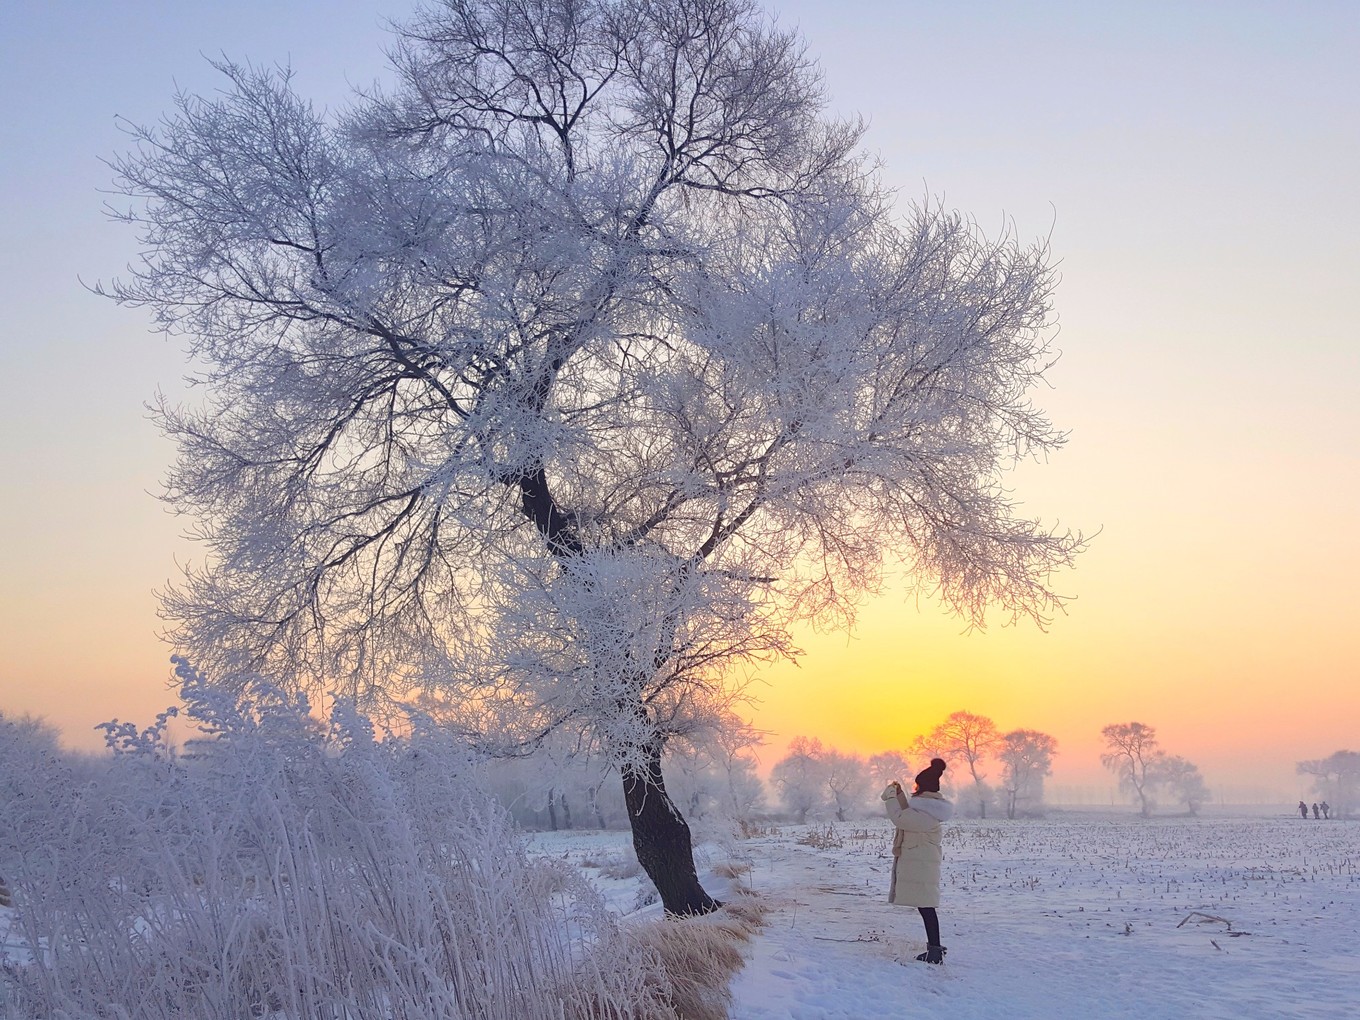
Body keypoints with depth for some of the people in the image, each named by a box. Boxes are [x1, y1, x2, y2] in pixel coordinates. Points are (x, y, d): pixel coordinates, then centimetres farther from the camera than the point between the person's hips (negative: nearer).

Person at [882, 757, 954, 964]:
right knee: (925, 907, 15)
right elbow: (908, 815, 22)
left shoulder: (927, 813, -20)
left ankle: (935, 950, -6)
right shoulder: (926, 806, 13)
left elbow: (900, 818, -23)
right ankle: (934, 947, 22)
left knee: (925, 907, -8)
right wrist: (899, 795, 14)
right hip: (917, 863, 11)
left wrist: (890, 797, -12)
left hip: (921, 864, -11)